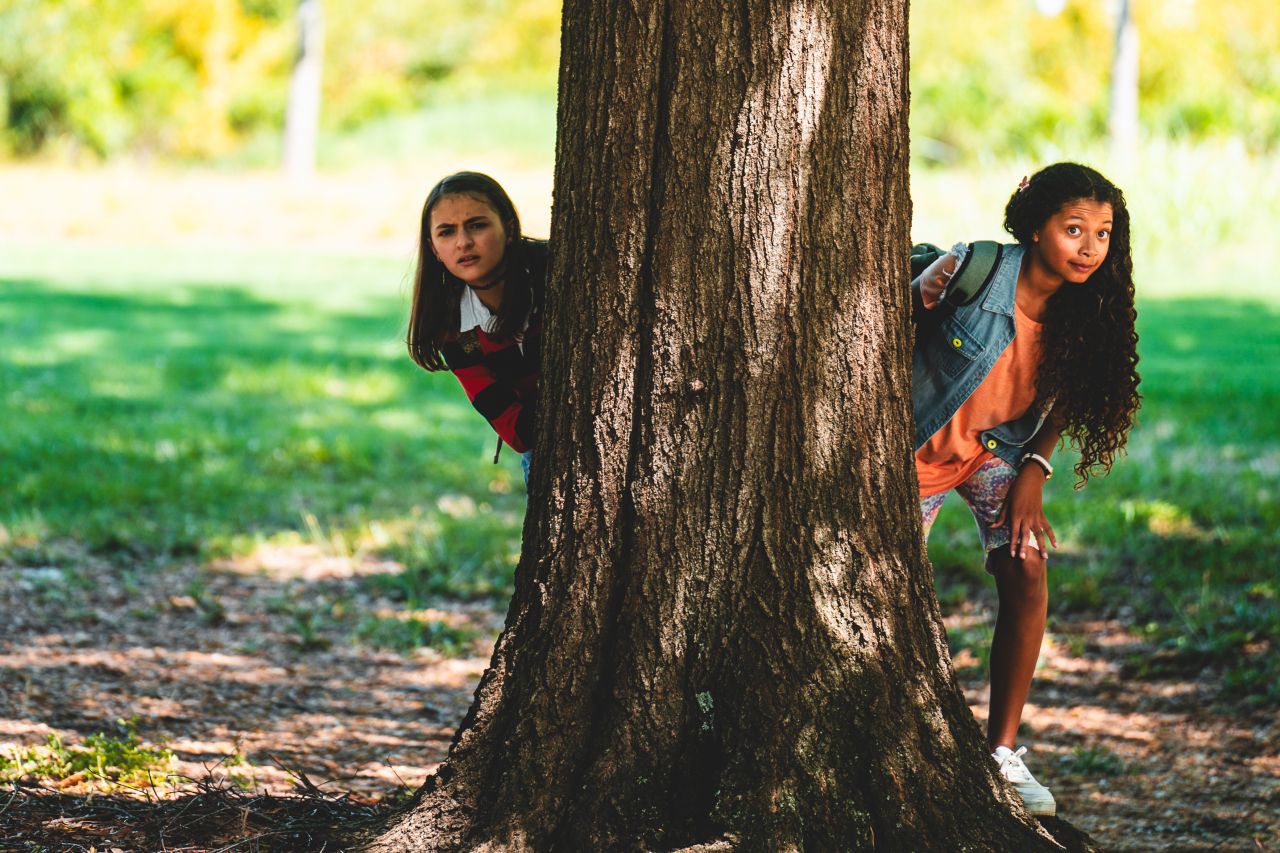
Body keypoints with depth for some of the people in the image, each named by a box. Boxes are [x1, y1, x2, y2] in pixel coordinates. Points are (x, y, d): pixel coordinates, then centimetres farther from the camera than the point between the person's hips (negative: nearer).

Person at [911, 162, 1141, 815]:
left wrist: (1033, 471, -9)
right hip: (924, 444, -3)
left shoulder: (1084, 312, -14)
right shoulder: (973, 271, -27)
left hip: (1001, 450, 3)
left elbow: (1064, 399, 1)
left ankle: (1003, 750, -6)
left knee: (1027, 573, -15)